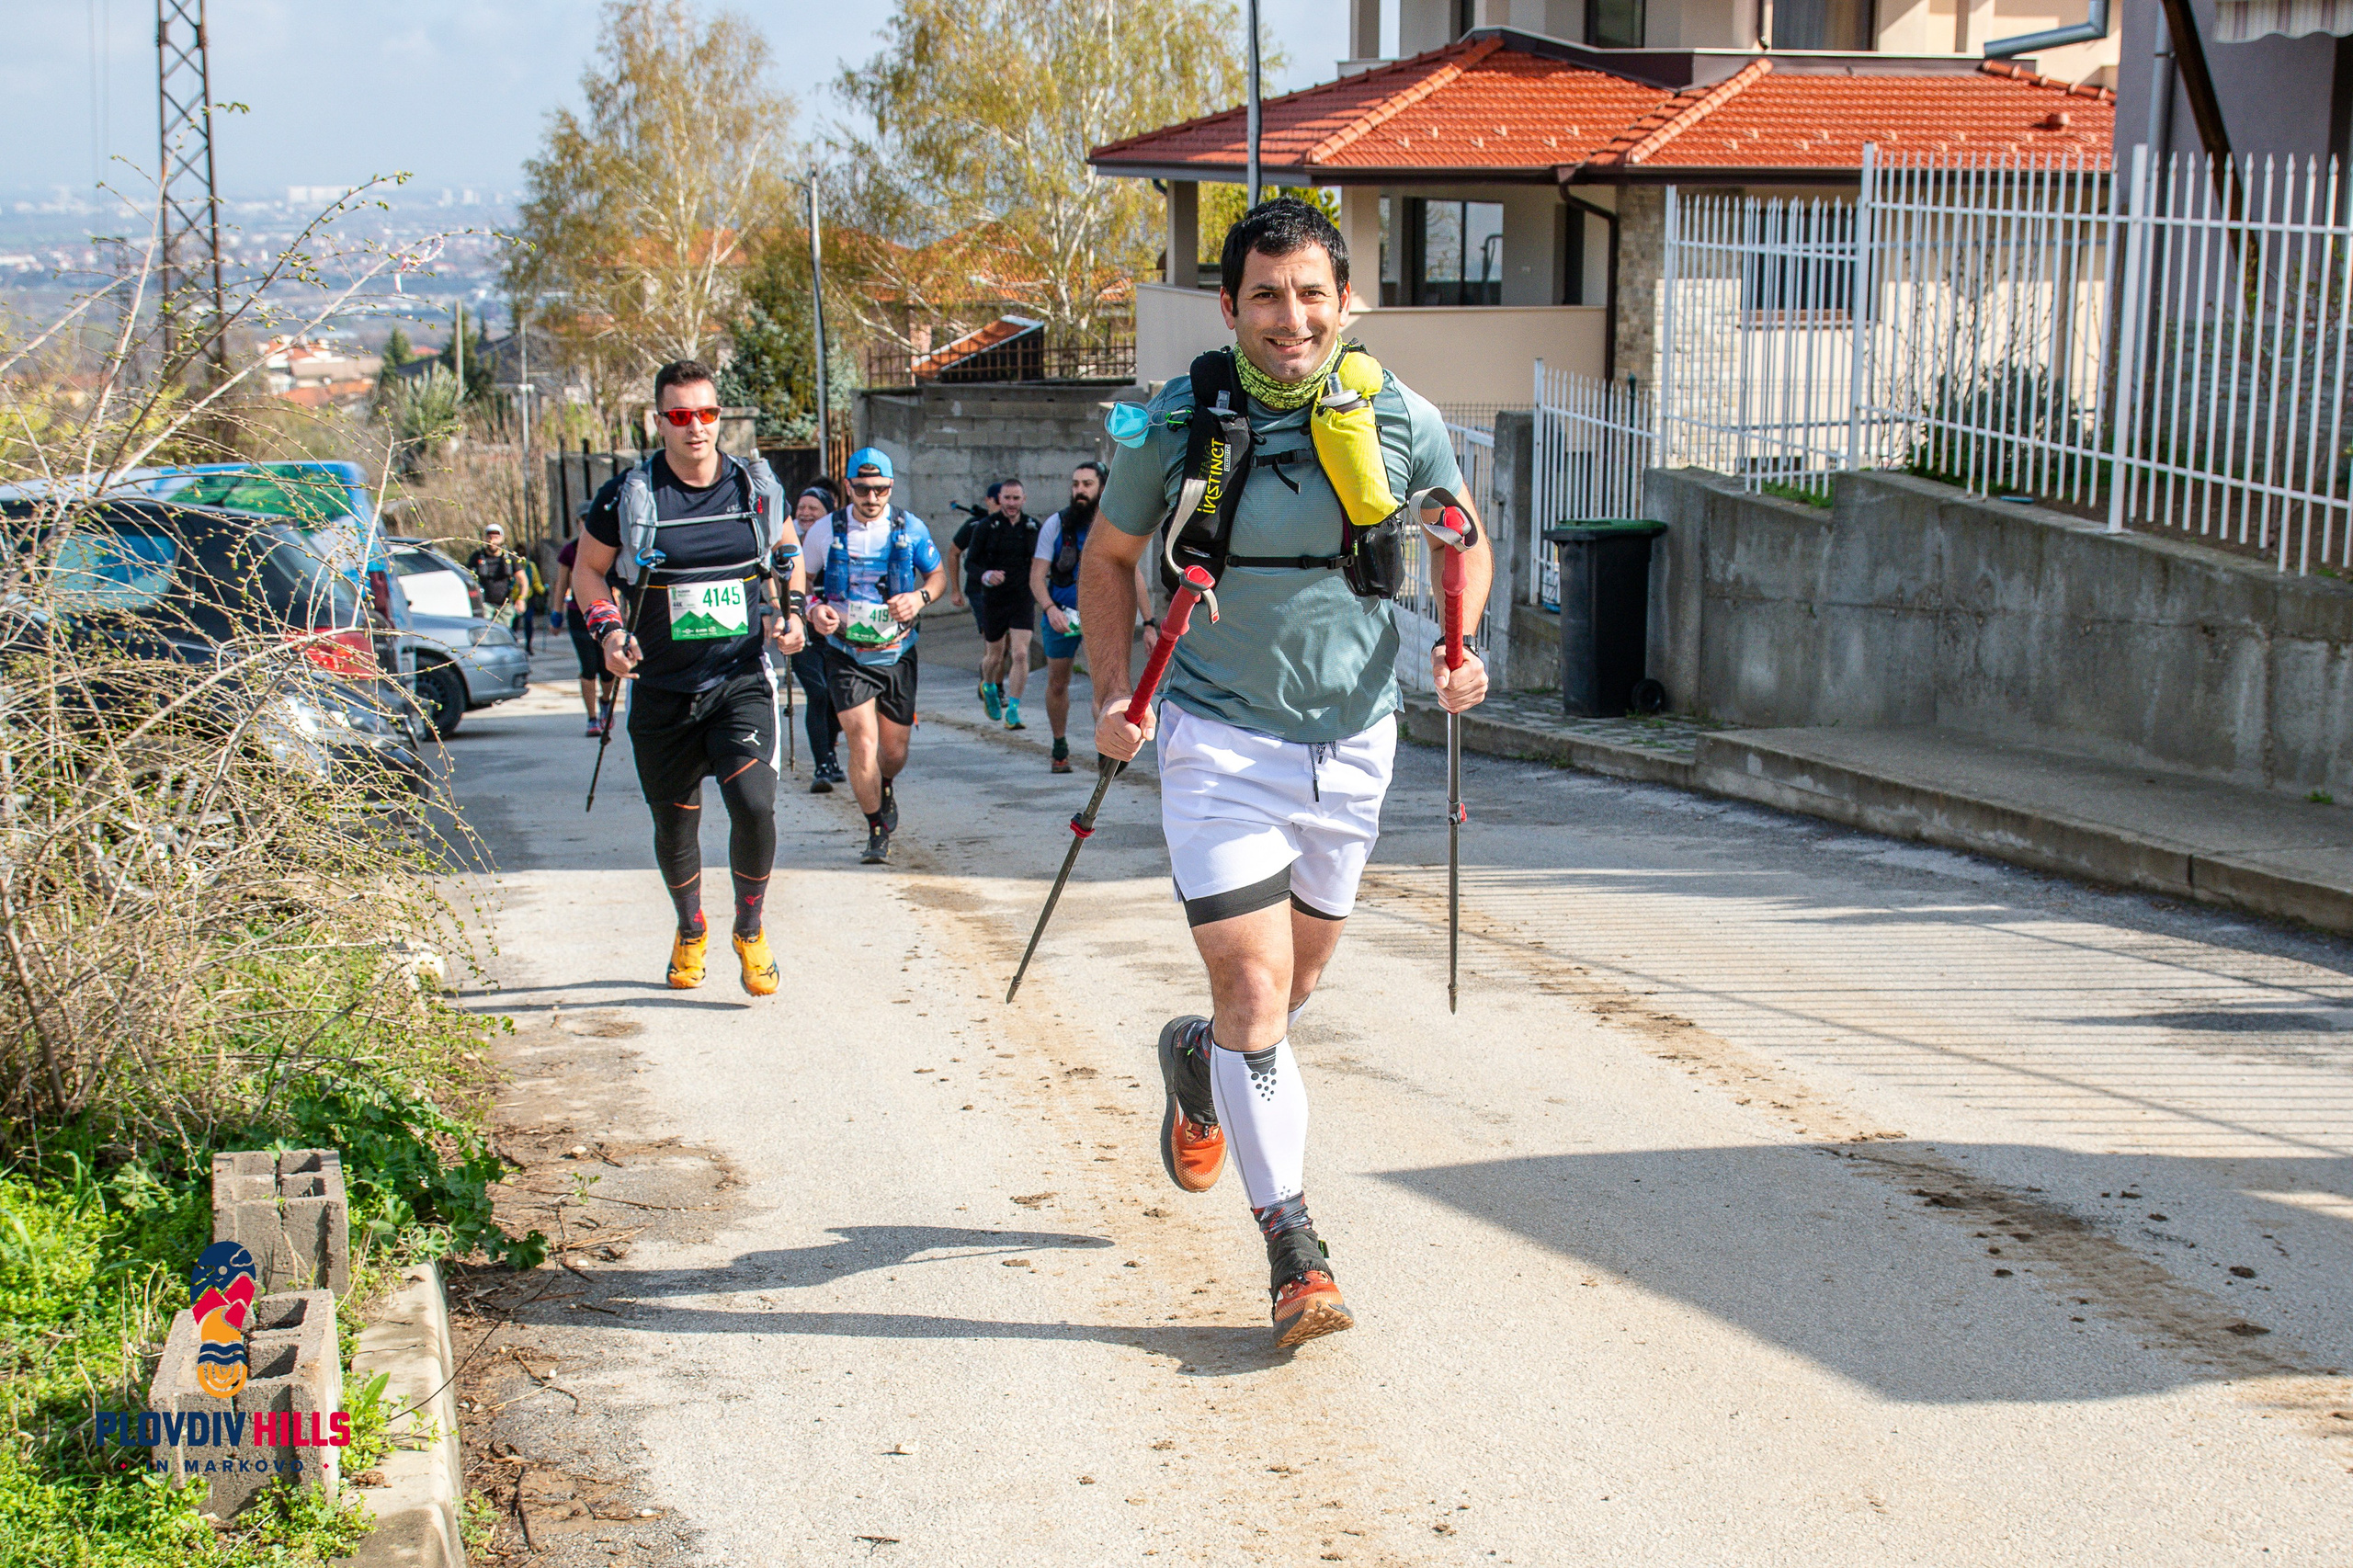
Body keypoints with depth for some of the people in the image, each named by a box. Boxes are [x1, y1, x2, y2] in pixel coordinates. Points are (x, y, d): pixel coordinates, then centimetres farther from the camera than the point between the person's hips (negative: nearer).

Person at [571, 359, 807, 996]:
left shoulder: (757, 486, 1)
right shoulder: (628, 493, -5)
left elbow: (788, 551, 20)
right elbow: (587, 568, 7)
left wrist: (791, 611, 2)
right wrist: (607, 628, -9)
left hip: (742, 681, 0)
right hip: (662, 689, 0)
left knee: (754, 805, -18)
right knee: (674, 822, 12)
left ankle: (750, 929, 7)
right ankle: (690, 931, 40)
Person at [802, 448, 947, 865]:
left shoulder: (909, 528, -1)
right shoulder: (826, 531, -3)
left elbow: (938, 573, 11)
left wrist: (920, 597, -11)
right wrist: (813, 608, -12)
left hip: (897, 654, 2)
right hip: (846, 656, -2)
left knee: (895, 751, 10)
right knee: (863, 746, -14)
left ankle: (886, 788, 47)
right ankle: (877, 831, 4)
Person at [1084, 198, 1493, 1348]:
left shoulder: (1399, 421, -6)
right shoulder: (1178, 422, -10)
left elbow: (1465, 543, 11)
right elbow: (1109, 557, 5)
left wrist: (1458, 649, -6)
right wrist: (1112, 693, -7)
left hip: (1352, 743, 3)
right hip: (1220, 742, -3)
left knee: (1301, 975, 18)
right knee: (1256, 989, -10)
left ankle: (1198, 1061, 51)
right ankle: (1293, 1249, 0)